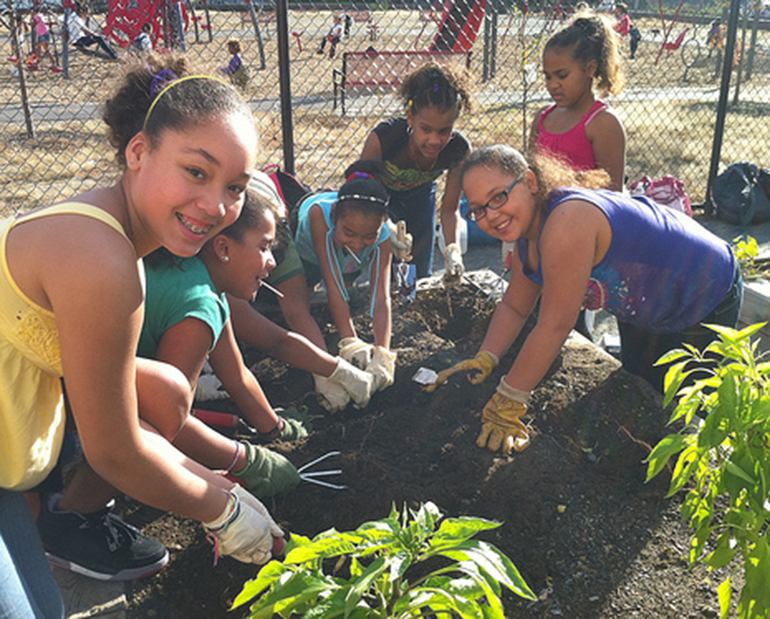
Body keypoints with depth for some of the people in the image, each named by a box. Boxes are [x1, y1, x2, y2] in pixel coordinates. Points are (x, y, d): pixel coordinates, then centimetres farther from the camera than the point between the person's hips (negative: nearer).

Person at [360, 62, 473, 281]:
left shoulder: (459, 150, -31)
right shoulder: (383, 137, -41)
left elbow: (450, 209, -18)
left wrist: (452, 249, -36)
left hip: (420, 196, 3)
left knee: (420, 273, 9)